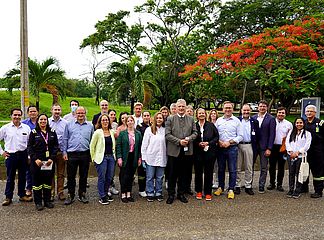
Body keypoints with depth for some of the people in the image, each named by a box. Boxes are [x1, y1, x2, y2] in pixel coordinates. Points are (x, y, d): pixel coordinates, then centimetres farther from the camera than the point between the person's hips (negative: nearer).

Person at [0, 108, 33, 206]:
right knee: (10, 177, 6)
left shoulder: (26, 127, 2)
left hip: (23, 155, 2)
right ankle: (8, 197, 18)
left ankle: (22, 195, 24)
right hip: (10, 155, -1)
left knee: (22, 176, 11)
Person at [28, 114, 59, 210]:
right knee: (37, 181, 3)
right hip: (37, 161, -2)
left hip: (49, 161, 2)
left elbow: (56, 146, 5)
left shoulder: (52, 132, 7)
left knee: (48, 181, 7)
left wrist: (52, 158, -7)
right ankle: (38, 202, 13)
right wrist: (35, 159, -11)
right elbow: (30, 147, -1)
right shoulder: (34, 133, 2)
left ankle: (47, 201, 19)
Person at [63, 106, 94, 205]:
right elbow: (65, 139, 6)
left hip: (85, 154, 1)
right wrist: (64, 152, 0)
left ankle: (82, 195, 21)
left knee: (83, 176, 9)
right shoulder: (69, 125, 6)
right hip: (72, 154, -1)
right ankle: (70, 195, 16)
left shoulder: (90, 126, 9)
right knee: (71, 176, 4)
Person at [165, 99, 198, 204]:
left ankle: (181, 194, 25)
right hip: (174, 151, -2)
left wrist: (189, 139, -11)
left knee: (183, 173, 12)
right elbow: (167, 135, -7)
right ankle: (171, 194, 18)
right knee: (172, 174, 6)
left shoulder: (191, 119, 10)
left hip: (186, 150, 3)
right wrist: (179, 141, -15)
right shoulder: (170, 119, 0)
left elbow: (195, 132, 8)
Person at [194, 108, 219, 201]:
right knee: (198, 173, 7)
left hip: (209, 152, 0)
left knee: (208, 173, 4)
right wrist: (198, 144, -12)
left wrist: (209, 143, -9)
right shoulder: (194, 126, 3)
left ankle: (208, 193, 15)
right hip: (197, 153, 0)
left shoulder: (211, 125, 5)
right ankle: (199, 191, 22)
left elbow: (216, 137, 4)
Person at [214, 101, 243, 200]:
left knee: (232, 170, 1)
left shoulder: (236, 121, 2)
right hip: (220, 148, 3)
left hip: (232, 148, -2)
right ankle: (220, 187, 23)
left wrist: (230, 142, -12)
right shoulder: (218, 120, 9)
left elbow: (240, 136, -1)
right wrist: (219, 142, -10)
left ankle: (231, 189, 10)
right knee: (221, 169, 10)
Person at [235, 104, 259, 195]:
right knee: (237, 168, 5)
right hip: (238, 145, -1)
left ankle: (248, 186, 16)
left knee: (249, 168, 7)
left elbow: (257, 136, 8)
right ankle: (237, 186, 13)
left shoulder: (254, 122, 8)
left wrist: (255, 148, 1)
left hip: (249, 146, 1)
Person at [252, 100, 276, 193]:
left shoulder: (271, 119, -3)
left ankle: (261, 186, 17)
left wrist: (269, 148, -11)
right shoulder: (253, 118, 8)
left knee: (264, 168, 6)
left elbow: (272, 135, -6)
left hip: (264, 147, -3)